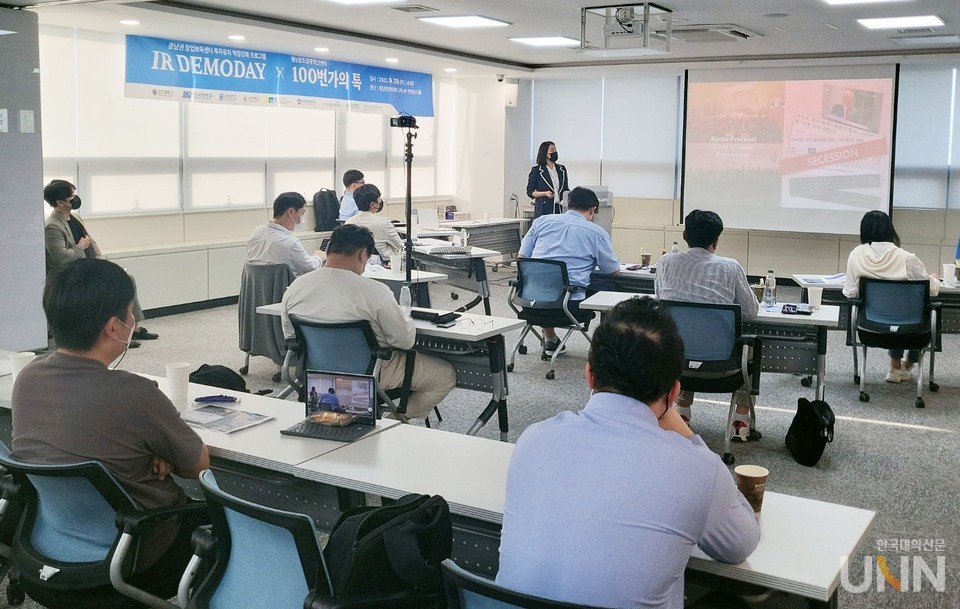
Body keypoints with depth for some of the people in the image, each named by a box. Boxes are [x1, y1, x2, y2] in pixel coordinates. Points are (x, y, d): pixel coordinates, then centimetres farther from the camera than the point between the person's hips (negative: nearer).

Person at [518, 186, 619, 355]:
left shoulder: (541, 221, 11)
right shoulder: (597, 233, 3)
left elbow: (522, 257, 14)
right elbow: (614, 271, 12)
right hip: (570, 303, -4)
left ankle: (550, 339, 41)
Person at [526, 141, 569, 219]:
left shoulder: (562, 169, 17)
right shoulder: (536, 170, 3)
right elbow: (530, 192, 1)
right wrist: (545, 193, -14)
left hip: (560, 209, 4)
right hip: (543, 210, -4)